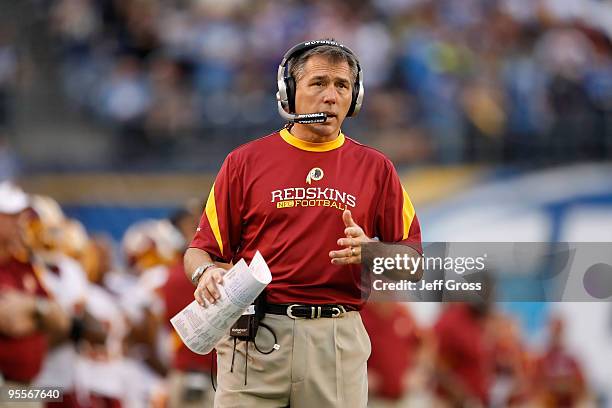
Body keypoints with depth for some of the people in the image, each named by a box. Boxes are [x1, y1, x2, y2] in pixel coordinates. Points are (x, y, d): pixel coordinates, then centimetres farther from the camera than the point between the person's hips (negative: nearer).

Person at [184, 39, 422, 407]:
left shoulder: (375, 168, 10)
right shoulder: (246, 162, 7)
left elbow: (414, 261, 9)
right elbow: (203, 248, 7)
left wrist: (369, 253, -10)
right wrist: (206, 272, -16)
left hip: (339, 339, 1)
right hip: (255, 338, -1)